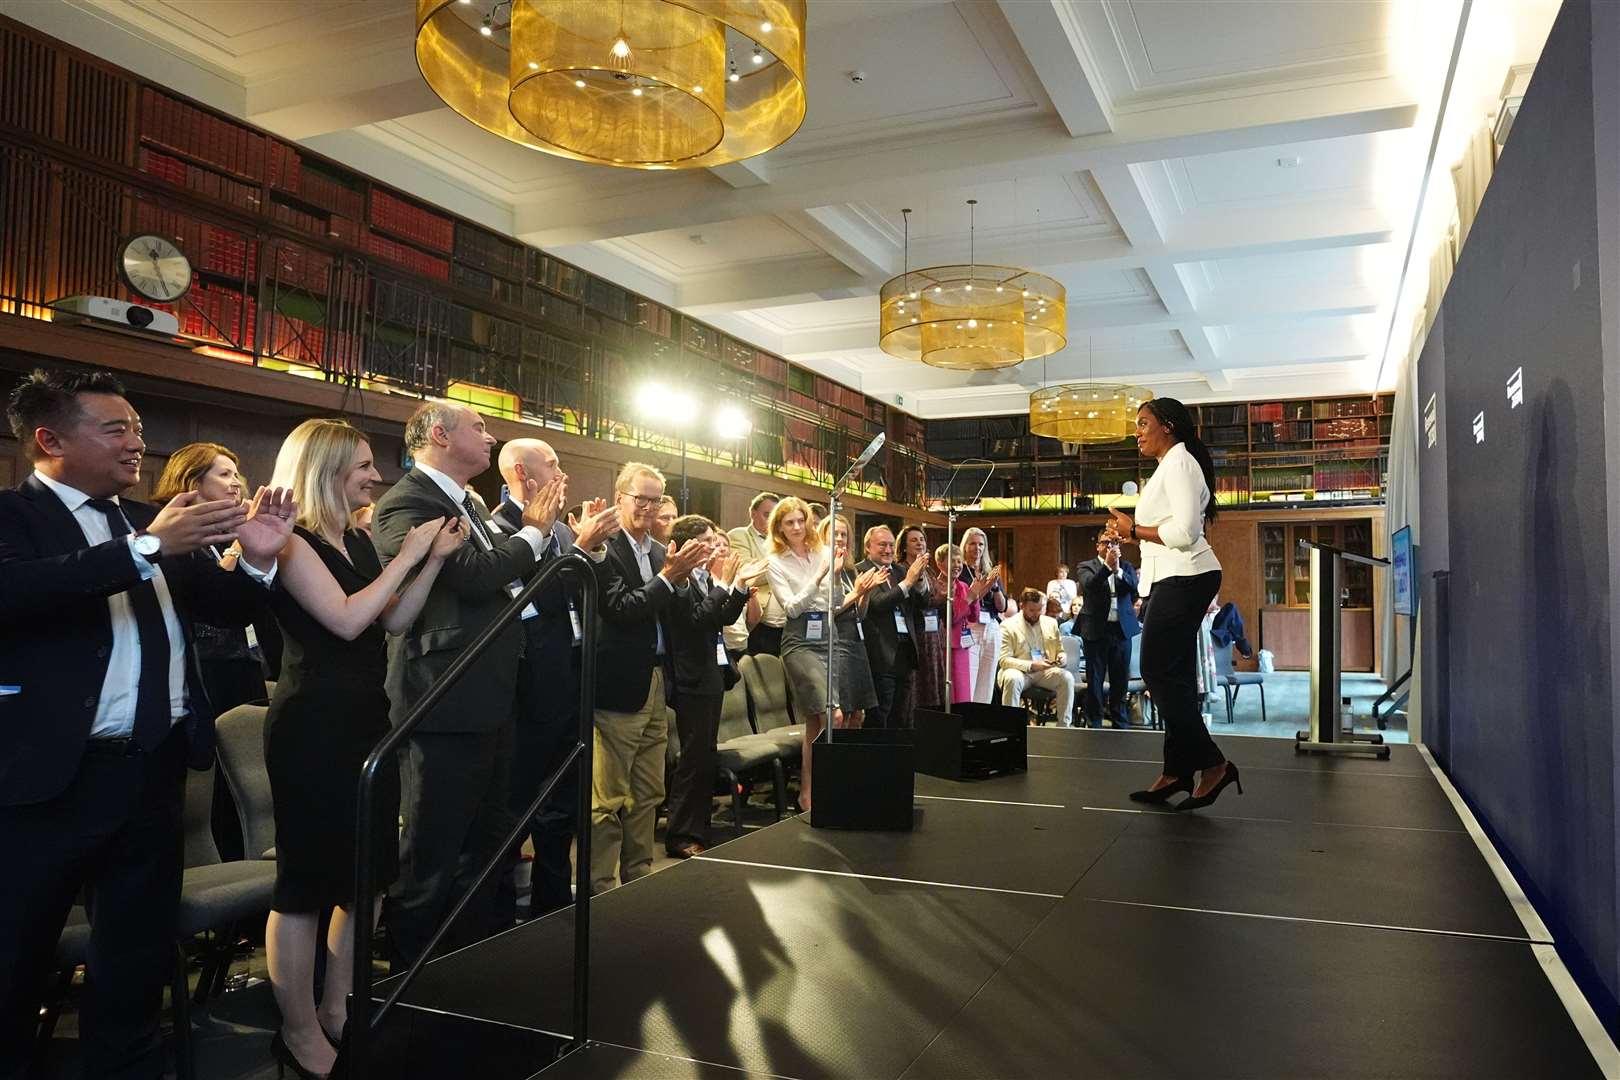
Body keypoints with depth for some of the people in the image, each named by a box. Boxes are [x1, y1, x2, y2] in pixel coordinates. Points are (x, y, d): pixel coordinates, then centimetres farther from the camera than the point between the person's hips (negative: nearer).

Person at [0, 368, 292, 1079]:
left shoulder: (149, 519, 11)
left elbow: (225, 610, 11)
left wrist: (256, 561, -9)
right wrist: (146, 548, -29)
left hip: (155, 769, 6)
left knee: (137, 962, 18)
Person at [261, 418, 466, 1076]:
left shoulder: (358, 540, 12)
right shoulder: (294, 542, -13)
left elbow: (393, 622, 12)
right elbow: (346, 620, -22)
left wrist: (434, 559, 2)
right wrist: (410, 553, -17)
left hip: (368, 720, 9)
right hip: (314, 727, -9)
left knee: (367, 870, 15)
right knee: (307, 878, 2)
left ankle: (338, 1008, 30)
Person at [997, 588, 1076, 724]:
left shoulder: (1051, 623, 13)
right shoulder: (1008, 626, -3)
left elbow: (1060, 651, 21)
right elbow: (1004, 660, -10)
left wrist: (1061, 657, -6)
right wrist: (1031, 665, -22)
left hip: (1045, 672, 4)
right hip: (1020, 671, -4)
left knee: (1067, 677, -24)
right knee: (1013, 679, -37)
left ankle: (1065, 726, -18)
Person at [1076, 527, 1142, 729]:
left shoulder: (1126, 567, 11)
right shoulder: (1087, 566, 2)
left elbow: (1135, 587, -7)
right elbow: (1089, 585, -18)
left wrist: (1118, 570, -19)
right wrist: (1107, 566, -24)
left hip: (1122, 629, 3)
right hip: (1096, 629, -3)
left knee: (1120, 680, 8)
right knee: (1094, 680, 2)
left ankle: (1119, 722, 18)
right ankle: (1094, 723, 9)